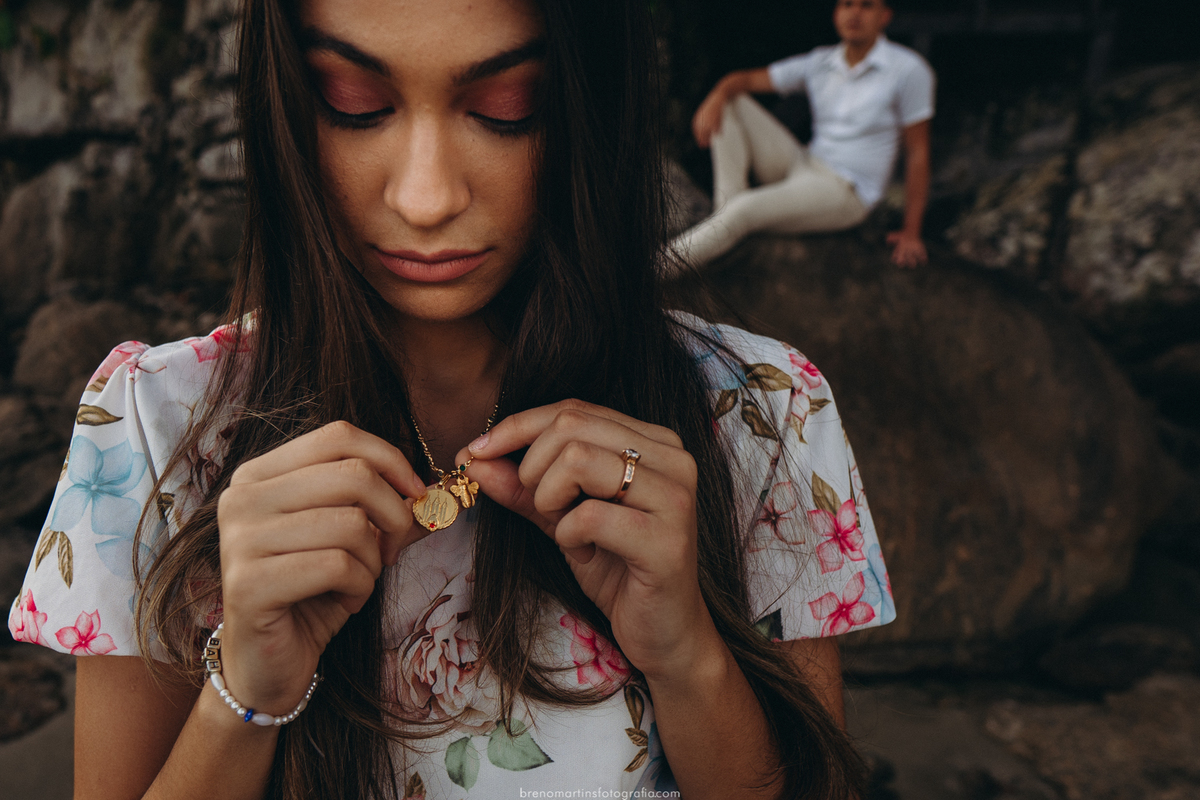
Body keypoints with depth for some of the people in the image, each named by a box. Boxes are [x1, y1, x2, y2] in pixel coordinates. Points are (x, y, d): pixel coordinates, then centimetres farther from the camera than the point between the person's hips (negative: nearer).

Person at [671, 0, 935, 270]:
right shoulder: (819, 63, 5)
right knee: (731, 103, -3)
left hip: (845, 192, -6)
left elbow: (918, 152, -7)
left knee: (745, 210, -32)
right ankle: (725, 209, -14)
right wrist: (716, 97, -22)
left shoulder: (909, 70, -9)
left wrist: (911, 233, -10)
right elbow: (746, 78, 3)